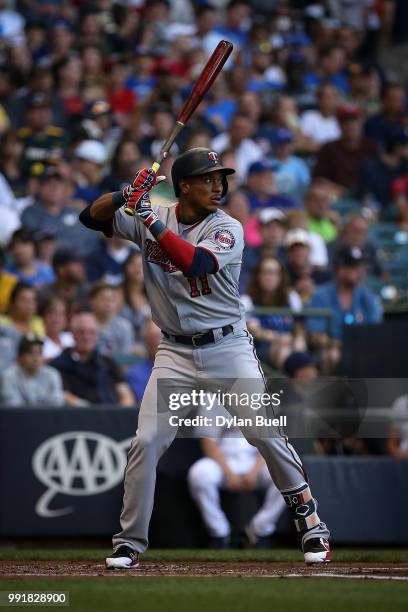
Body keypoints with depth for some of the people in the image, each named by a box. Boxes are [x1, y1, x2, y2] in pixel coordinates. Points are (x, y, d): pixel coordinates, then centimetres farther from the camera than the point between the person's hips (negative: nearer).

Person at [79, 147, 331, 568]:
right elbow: (92, 217, 0)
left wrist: (149, 218, -25)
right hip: (176, 352, 2)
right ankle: (130, 542, 4)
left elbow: (194, 261, -26)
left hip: (229, 347, -2)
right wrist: (125, 194, -19)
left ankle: (307, 516, 8)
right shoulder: (152, 218, 2)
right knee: (146, 442, -6)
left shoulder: (228, 229, -7)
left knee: (265, 433, -9)